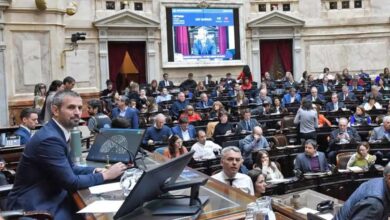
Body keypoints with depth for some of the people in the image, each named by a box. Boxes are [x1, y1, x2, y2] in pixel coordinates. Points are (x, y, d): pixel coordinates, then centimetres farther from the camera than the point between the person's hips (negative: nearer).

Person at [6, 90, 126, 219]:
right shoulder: (50, 138, -23)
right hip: (33, 205, -8)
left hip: (48, 196, 8)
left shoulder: (57, 132, 5)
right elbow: (71, 182, -21)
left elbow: (69, 168, 14)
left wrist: (95, 170, -1)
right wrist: (105, 175, -12)